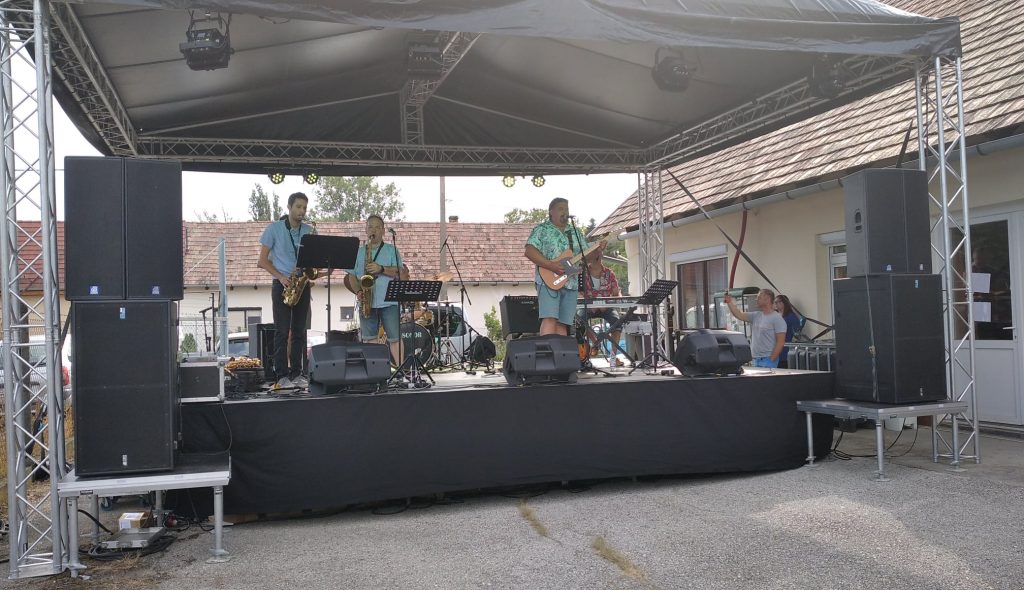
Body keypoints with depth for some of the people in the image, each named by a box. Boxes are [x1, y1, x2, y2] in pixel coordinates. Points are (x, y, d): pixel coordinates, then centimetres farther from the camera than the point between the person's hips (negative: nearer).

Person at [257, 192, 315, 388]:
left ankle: (296, 373, 11)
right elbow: (262, 260, -1)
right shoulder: (274, 229, -1)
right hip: (282, 285, -4)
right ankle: (281, 375, -3)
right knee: (282, 331, -6)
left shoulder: (309, 231, 9)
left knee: (299, 331, 5)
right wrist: (280, 276, -14)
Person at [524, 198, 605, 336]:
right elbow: (529, 251, -9)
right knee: (550, 319, -19)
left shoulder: (576, 233, 20)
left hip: (570, 283, 5)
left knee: (562, 324, 2)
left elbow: (587, 255, 19)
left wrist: (598, 250, -4)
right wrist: (550, 265, -20)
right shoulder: (542, 230, 3)